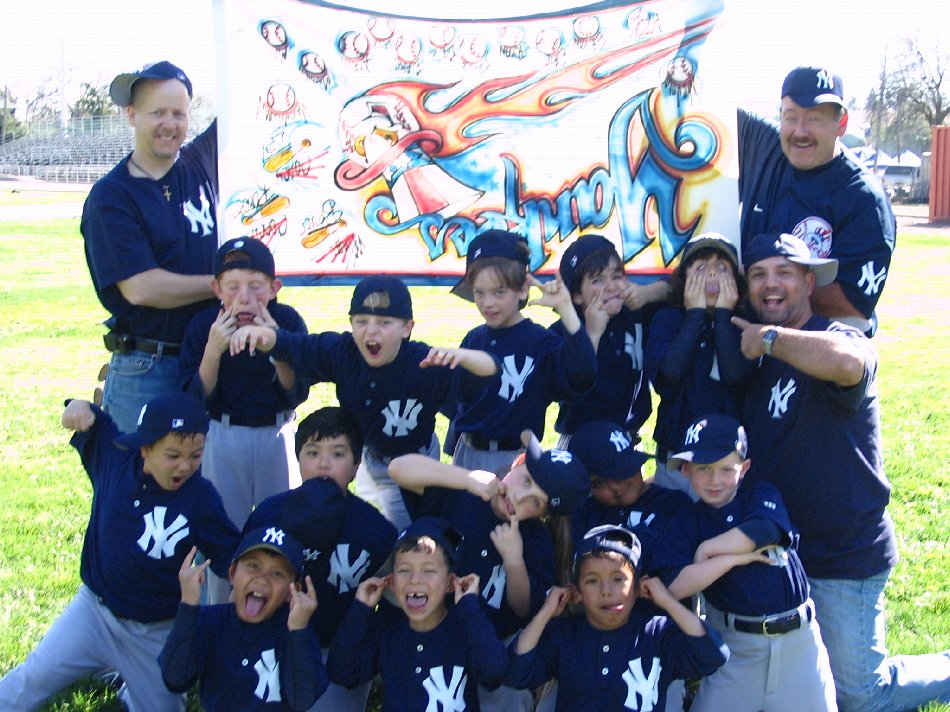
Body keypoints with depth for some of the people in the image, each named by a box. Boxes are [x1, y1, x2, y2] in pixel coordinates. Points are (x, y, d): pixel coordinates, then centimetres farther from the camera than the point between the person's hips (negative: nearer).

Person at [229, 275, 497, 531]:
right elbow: (289, 346, -15)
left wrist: (461, 356, -68)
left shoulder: (425, 363, -37)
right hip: (364, 448, 5)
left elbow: (490, 370, -45)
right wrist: (262, 334, -39)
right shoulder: (341, 351, -24)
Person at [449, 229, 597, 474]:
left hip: (514, 459, -5)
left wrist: (565, 309, -32)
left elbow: (583, 375, -31)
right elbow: (458, 399, 9)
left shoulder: (542, 342, -12)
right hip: (467, 454, 5)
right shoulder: (473, 340, 4)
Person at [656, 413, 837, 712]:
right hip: (735, 642, 0)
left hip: (797, 635, 0)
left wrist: (708, 548, -11)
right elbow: (674, 586, -13)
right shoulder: (687, 522, 1)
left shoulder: (762, 494, 2)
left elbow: (765, 530, -21)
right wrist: (734, 557, -16)